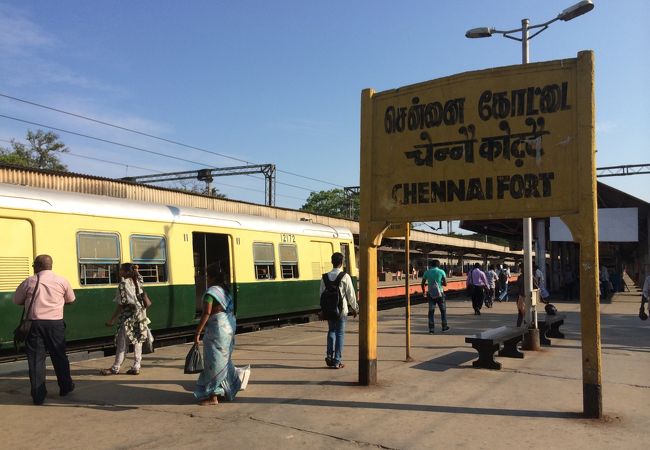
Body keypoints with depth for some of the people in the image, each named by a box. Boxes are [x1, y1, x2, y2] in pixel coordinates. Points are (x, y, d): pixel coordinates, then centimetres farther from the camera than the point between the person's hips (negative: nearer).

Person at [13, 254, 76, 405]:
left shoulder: (29, 282, -1)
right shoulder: (61, 281, 2)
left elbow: (16, 300, 11)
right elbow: (70, 299, 15)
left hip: (34, 323, -1)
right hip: (55, 323, 1)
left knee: (36, 358, 5)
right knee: (59, 356, 15)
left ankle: (38, 395, 6)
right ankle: (65, 387, 28)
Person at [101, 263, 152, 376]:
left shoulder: (123, 284, -13)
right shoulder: (137, 281, 5)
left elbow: (121, 304, -14)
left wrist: (112, 319, -11)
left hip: (128, 316, -7)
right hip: (140, 315, 7)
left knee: (122, 343, 1)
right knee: (137, 341, 8)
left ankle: (115, 368, 9)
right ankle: (136, 367, 10)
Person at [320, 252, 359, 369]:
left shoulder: (325, 277, 0)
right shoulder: (345, 277, -10)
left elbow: (322, 293, 4)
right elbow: (351, 294, -7)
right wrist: (355, 308, 6)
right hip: (341, 309, -3)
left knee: (331, 331, 19)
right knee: (340, 333, 4)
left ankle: (329, 355, 5)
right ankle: (337, 361, 7)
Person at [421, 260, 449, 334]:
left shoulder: (427, 272, 0)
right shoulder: (441, 271, -6)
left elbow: (423, 283, 3)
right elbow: (445, 283, -6)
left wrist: (423, 291, 19)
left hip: (431, 294, 2)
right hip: (440, 293, -2)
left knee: (431, 311, 5)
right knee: (443, 310, 15)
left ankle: (431, 329, 0)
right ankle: (444, 327, 22)